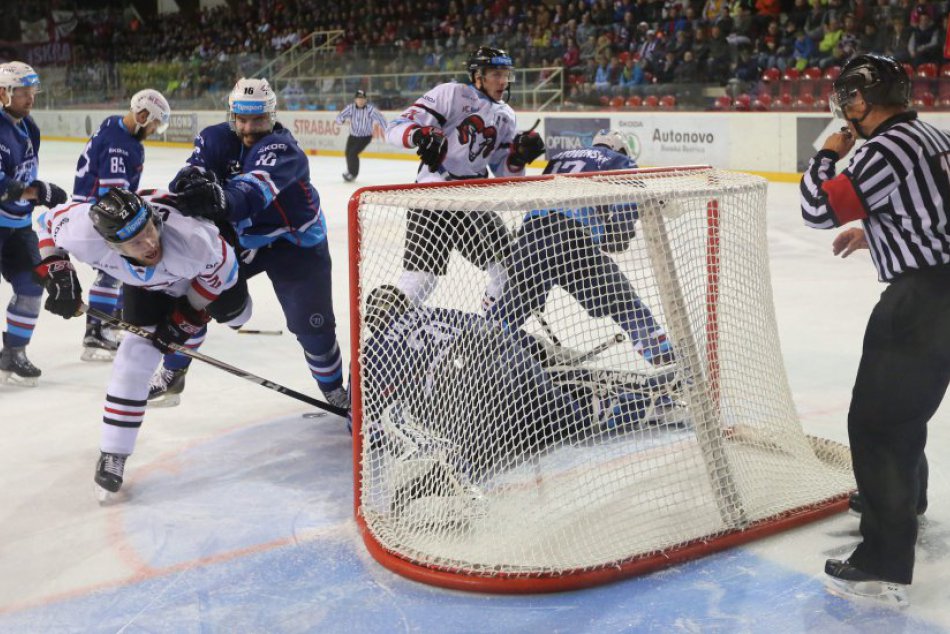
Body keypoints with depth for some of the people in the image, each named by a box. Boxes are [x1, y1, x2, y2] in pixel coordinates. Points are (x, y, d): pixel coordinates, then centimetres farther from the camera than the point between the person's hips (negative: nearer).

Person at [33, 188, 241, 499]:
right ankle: (113, 452, 3)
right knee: (135, 356, -9)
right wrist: (57, 274, -24)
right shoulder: (85, 236, -40)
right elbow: (48, 222, -16)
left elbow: (221, 269, -25)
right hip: (147, 286, 1)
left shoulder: (194, 238, -47)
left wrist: (187, 318, -19)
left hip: (201, 272, -1)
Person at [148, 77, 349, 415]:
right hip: (237, 234, 5)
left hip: (295, 239, -4)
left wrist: (222, 199, -68)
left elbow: (257, 187, -47)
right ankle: (171, 375, 17)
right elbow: (194, 171, -27)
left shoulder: (281, 147, -27)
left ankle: (335, 390, 14)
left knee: (312, 322, -9)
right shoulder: (215, 138, -9)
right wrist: (190, 179, -53)